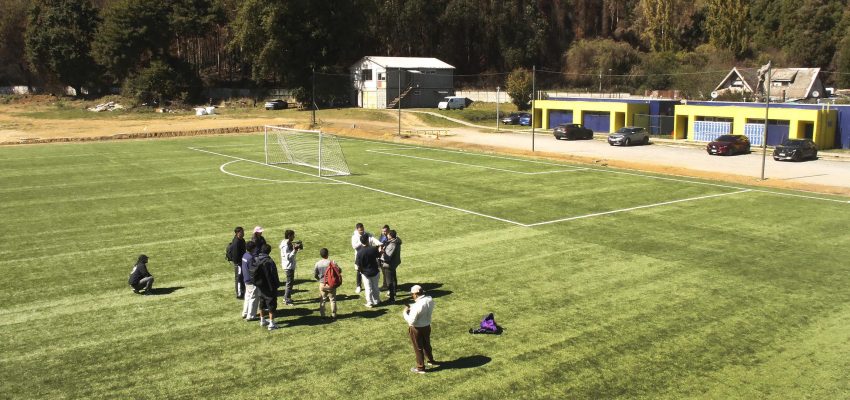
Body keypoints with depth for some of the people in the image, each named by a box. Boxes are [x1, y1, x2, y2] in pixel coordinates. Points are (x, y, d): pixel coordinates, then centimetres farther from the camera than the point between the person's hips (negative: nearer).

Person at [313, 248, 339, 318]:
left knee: (322, 300, 14)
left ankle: (322, 315, 17)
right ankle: (333, 314, 15)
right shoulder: (331, 262, -14)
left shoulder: (318, 264, -6)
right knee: (333, 300, 11)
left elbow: (315, 274, 1)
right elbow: (339, 271, -11)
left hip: (322, 284, 2)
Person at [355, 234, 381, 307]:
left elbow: (358, 265, -18)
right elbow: (377, 256, 6)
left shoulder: (360, 252, -22)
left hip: (365, 273, -2)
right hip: (375, 271, 2)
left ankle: (370, 303, 19)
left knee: (368, 288, 11)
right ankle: (376, 301, 33)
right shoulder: (373, 249, -17)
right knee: (375, 287, 19)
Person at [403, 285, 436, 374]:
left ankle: (420, 368, 30)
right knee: (426, 344, 28)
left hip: (417, 329, -7)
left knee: (418, 348, 13)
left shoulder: (417, 306, -32)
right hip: (427, 326, 7)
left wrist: (405, 313, -12)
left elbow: (411, 321, -27)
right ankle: (431, 360, 49)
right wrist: (412, 309, 4)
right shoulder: (430, 300, -10)